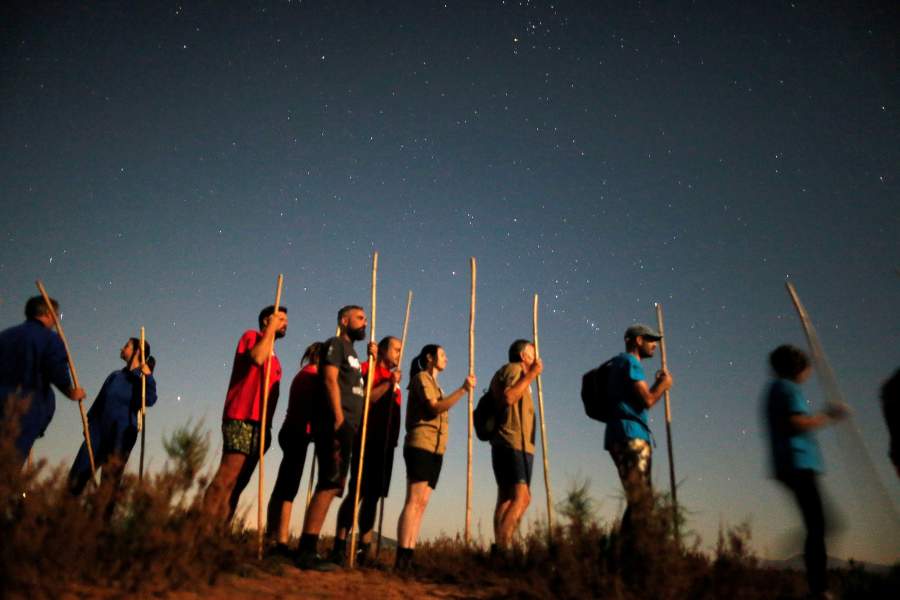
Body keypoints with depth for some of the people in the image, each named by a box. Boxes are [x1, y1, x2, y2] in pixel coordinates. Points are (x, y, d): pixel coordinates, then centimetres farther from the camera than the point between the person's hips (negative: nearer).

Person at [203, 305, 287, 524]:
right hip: (242, 418, -8)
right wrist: (271, 330, -6)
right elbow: (257, 358, -19)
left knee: (237, 482, 3)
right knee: (227, 478, -16)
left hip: (259, 423, 8)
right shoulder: (252, 336, 4)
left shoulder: (273, 355, 27)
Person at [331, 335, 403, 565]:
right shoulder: (368, 369, 0)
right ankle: (339, 545, -5)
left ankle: (364, 548, 11)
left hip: (385, 442, 7)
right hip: (368, 440, -7)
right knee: (358, 491, -11)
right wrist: (389, 383, -15)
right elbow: (364, 399, -14)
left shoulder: (394, 378, 21)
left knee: (373, 494, 7)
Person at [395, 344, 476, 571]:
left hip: (434, 448, 9)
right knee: (414, 501, -16)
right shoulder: (421, 378, 0)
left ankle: (408, 557, -2)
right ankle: (402, 559, -19)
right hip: (421, 445, -9)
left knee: (421, 503, 0)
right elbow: (435, 407, -15)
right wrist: (463, 389, -19)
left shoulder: (434, 384, 28)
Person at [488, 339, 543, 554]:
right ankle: (502, 546, -24)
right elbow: (508, 397, -21)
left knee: (506, 498, 5)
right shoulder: (514, 369, -3)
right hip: (514, 443, -11)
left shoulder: (514, 373, 27)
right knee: (521, 497, -18)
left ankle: (500, 547, 2)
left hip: (510, 444, 11)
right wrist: (531, 374, -15)